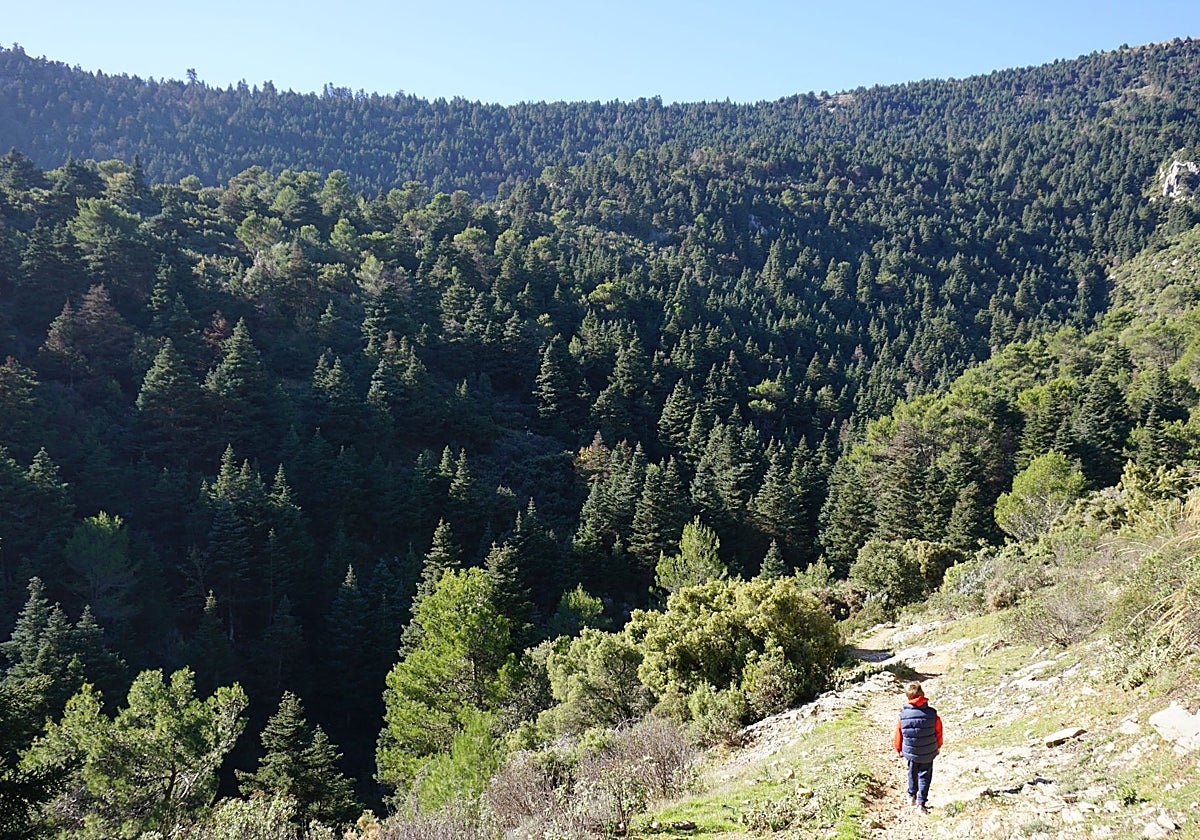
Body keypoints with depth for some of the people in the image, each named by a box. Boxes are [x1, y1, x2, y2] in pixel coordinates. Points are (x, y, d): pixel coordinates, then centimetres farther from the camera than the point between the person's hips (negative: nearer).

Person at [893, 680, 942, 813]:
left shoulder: (903, 715, -17)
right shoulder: (932, 714, -19)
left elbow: (899, 734, -4)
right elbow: (938, 732, -4)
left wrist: (899, 749, 14)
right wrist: (938, 746, 16)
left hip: (911, 752, 1)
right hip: (928, 753, -1)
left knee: (912, 773, 25)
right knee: (925, 776, 12)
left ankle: (912, 796, 38)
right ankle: (921, 803, 11)